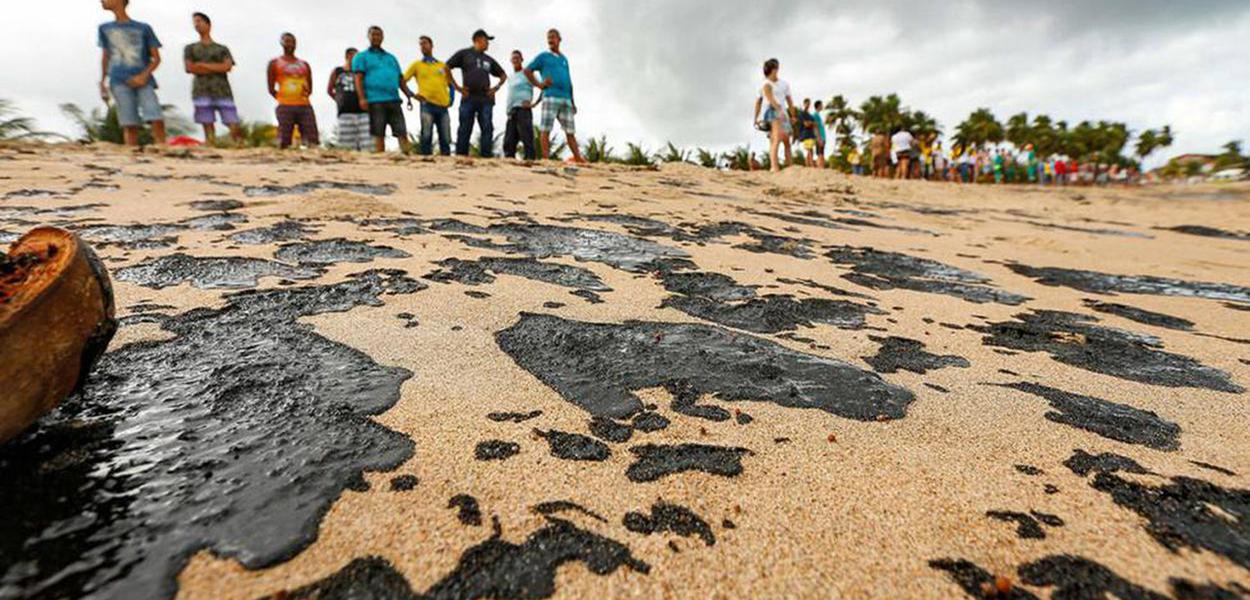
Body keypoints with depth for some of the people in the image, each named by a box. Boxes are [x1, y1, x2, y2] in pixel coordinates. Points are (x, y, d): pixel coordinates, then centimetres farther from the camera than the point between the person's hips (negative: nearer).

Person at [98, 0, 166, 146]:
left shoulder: (144, 28, 10)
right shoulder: (105, 29, 19)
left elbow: (156, 58, 6)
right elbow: (106, 57, 23)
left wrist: (144, 76, -9)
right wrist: (102, 82, 16)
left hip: (142, 81, -2)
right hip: (119, 82, 2)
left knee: (157, 120, -21)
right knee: (129, 125, -9)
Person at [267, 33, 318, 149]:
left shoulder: (304, 65, 21)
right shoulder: (275, 63, 12)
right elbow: (271, 89, 10)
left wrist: (307, 92, -1)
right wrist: (282, 98, 2)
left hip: (305, 106, 3)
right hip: (285, 107, -2)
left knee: (313, 141, -9)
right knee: (284, 143, -6)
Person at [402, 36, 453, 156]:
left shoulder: (443, 65, 19)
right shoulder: (416, 65, 14)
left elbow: (451, 84, 25)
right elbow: (403, 81, 11)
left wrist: (451, 98, 9)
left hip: (443, 105, 2)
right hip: (427, 104, -2)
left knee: (445, 139, -1)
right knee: (426, 137, -8)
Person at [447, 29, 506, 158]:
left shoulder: (488, 59, 22)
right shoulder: (464, 54, 11)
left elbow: (503, 75, 30)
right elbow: (446, 68, 7)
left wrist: (497, 87, 13)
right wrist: (456, 86, -1)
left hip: (486, 99, 4)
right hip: (468, 98, -4)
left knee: (487, 129, -5)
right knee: (465, 130, -5)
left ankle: (486, 156, -5)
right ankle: (460, 158, -4)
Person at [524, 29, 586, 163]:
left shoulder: (564, 59, 25)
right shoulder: (543, 57, 12)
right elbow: (527, 71, 8)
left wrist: (572, 102, 17)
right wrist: (539, 84, -4)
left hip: (566, 99, 5)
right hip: (550, 97, -4)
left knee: (570, 131, 2)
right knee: (546, 129, -10)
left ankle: (578, 158, 2)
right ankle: (546, 160, -13)